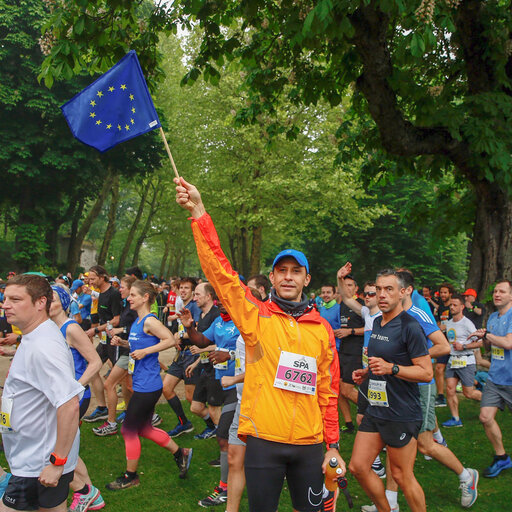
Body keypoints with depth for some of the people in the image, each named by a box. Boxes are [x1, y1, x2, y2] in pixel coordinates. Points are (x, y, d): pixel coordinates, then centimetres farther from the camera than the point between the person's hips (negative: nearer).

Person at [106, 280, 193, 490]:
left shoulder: (149, 321, -17)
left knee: (129, 430, 4)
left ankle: (130, 476, 21)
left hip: (147, 387, -10)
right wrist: (124, 342, 7)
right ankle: (181, 453, 30)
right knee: (144, 428, 19)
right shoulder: (137, 321, 11)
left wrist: (144, 351, -28)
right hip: (142, 384, 10)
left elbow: (170, 340, -26)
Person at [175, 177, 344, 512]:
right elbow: (220, 271, -14)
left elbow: (328, 390, 9)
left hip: (309, 444, 2)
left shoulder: (322, 328, 5)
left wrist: (333, 444, 8)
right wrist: (199, 212, -21)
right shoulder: (257, 316, -2)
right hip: (263, 440, -2)